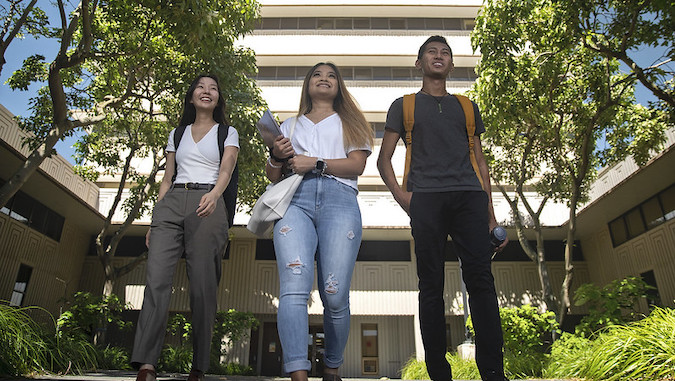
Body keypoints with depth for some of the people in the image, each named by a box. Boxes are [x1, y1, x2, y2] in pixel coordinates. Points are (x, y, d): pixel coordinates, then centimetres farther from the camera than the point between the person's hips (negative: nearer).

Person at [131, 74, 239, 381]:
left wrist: (213, 195, -26)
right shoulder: (177, 133, 23)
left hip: (207, 205, -3)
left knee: (202, 285, -8)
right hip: (171, 203, 3)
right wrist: (155, 220, 11)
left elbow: (225, 170, -3)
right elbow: (167, 177, 20)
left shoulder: (228, 133, 14)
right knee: (157, 278, -13)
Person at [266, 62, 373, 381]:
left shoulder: (349, 122, 26)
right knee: (294, 289, -20)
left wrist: (315, 163, -4)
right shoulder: (290, 125, 31)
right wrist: (276, 156, 4)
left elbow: (356, 165, 8)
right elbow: (273, 176, 26)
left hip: (339, 201, -1)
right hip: (296, 201, 2)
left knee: (335, 296, -10)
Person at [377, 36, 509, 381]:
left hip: (469, 196, 2)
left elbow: (479, 160, 22)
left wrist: (490, 213, 11)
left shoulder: (467, 107, 26)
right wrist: (399, 193, -4)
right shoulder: (404, 105, 20)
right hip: (425, 198, -1)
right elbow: (383, 158, 15)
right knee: (431, 284, -5)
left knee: (480, 278, -10)